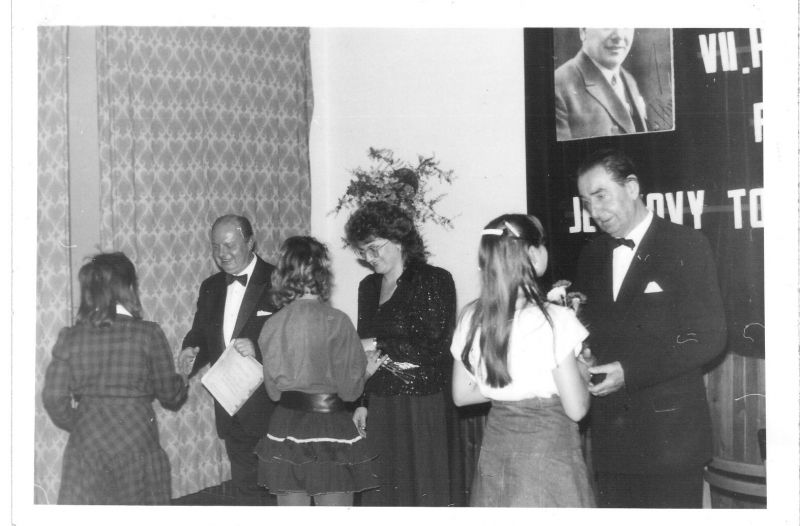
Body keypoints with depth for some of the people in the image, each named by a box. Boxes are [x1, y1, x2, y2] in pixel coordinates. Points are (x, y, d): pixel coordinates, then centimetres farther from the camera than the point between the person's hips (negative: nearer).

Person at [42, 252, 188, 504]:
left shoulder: (70, 336, -2)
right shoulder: (149, 334, -8)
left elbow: (54, 398, -4)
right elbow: (169, 394, -1)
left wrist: (77, 425, 14)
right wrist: (182, 381, 21)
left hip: (87, 445, 2)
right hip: (137, 443, -1)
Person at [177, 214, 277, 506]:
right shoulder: (210, 287, 12)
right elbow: (200, 334, 17)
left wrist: (258, 350, -28)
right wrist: (190, 353, -5)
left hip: (270, 408, -6)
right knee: (244, 487, 15)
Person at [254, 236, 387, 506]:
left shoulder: (272, 325, -3)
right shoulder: (336, 322, -13)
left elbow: (273, 389, 6)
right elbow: (349, 388, -7)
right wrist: (367, 370, 12)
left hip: (285, 430, 4)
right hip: (329, 424, -4)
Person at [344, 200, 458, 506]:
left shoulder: (434, 281, -6)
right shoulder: (368, 287, 14)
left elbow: (435, 346, -13)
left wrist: (378, 345, -11)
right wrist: (362, 403, 10)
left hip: (422, 409, -6)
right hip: (379, 409, 6)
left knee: (423, 492, -1)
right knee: (381, 492, 5)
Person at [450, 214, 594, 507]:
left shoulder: (471, 318, -2)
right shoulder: (555, 320, -17)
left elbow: (462, 395, 8)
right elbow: (576, 409, -14)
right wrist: (582, 372, 4)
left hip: (495, 454, 5)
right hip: (547, 450, -5)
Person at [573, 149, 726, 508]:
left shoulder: (686, 246, -4)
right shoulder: (591, 256, 14)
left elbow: (708, 337, -10)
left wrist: (630, 372, -17)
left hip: (669, 434, -5)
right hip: (610, 436, 5)